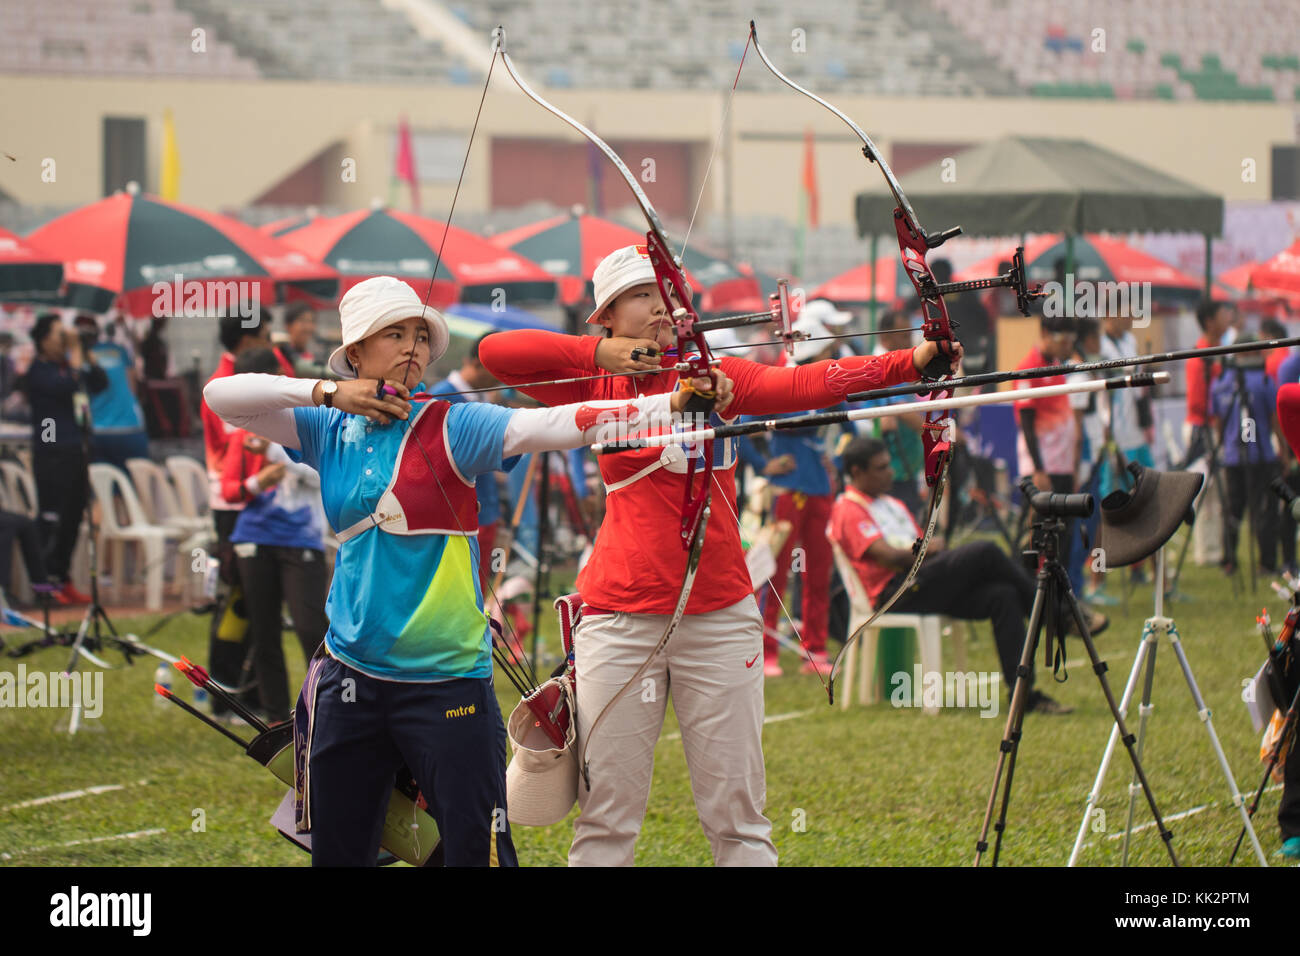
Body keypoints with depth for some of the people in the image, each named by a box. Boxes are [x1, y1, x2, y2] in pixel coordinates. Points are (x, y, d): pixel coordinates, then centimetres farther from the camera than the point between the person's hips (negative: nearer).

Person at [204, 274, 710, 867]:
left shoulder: (451, 428, -6)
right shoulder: (330, 431, 6)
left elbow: (555, 424, -19)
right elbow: (221, 396, 1)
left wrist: (671, 404, -33)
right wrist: (328, 393, -10)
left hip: (446, 679, -4)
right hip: (352, 681, 4)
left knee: (478, 851, -9)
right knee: (338, 851, 12)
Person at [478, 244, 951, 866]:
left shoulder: (714, 376, 4)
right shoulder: (599, 387, 8)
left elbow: (800, 384, -11)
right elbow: (497, 352, 0)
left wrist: (910, 362, -26)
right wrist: (599, 353, -9)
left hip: (718, 617, 0)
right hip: (620, 619, 0)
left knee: (737, 814, 0)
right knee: (606, 813, 1)